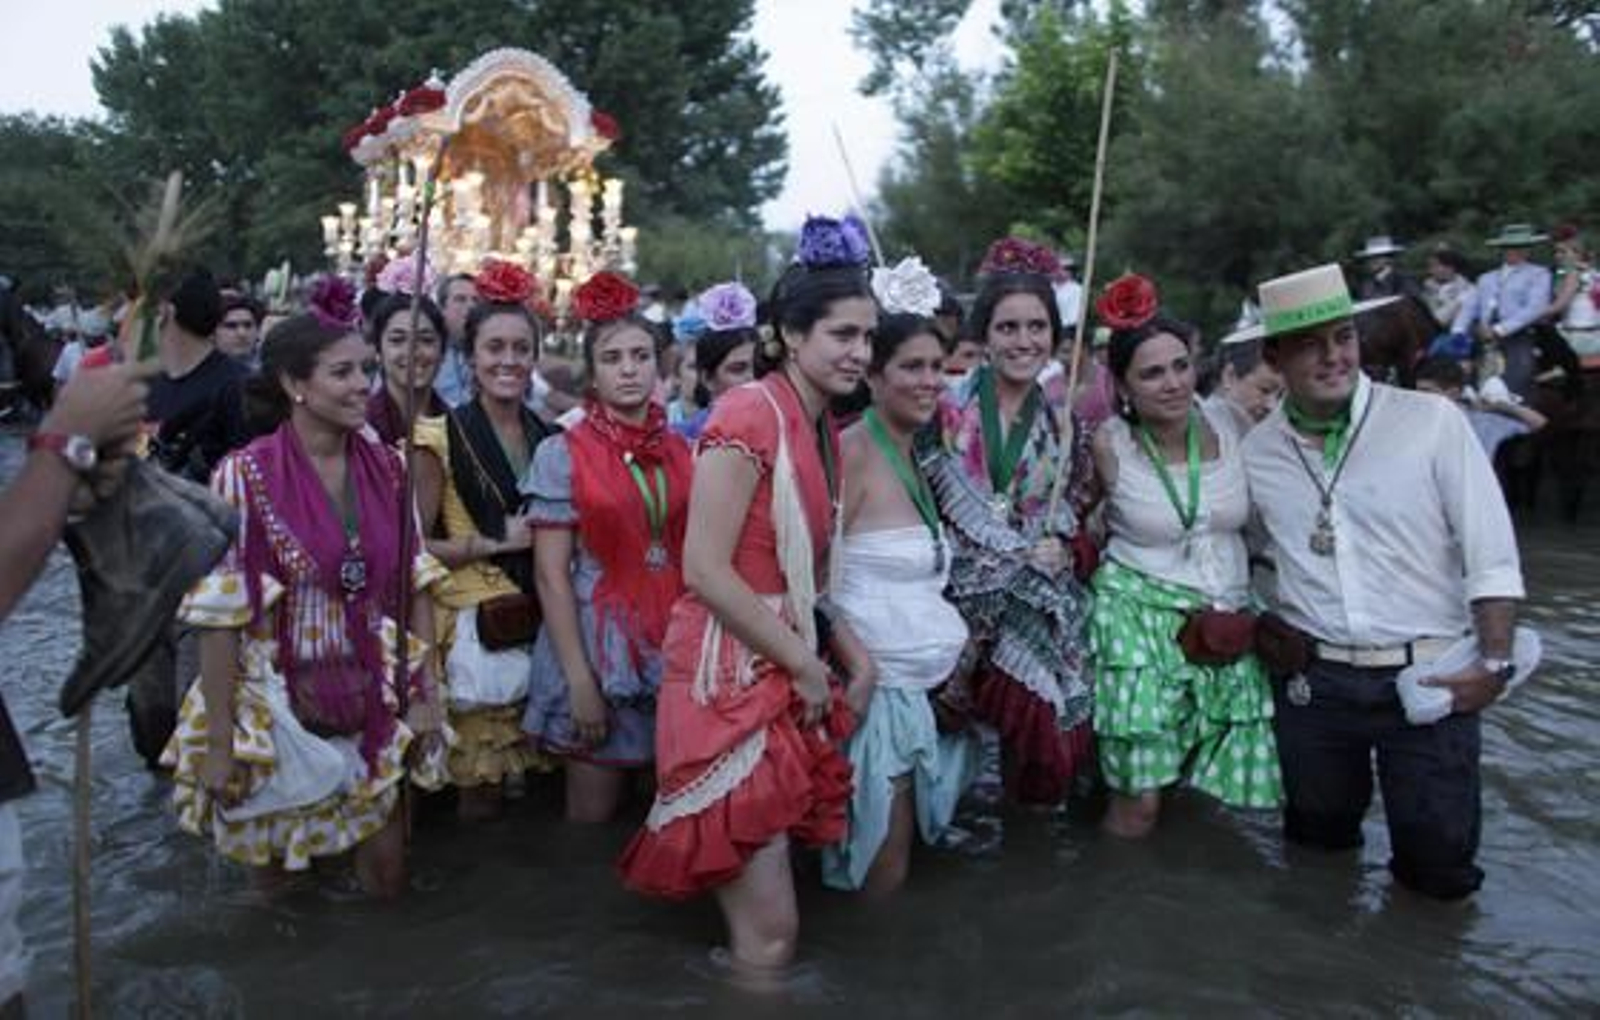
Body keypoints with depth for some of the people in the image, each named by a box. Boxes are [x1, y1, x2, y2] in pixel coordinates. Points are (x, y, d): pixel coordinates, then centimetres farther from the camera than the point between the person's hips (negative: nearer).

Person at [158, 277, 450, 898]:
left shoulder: (385, 466, -2)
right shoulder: (245, 474, -15)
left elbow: (416, 583, 3)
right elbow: (220, 615, -13)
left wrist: (427, 694, -1)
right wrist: (220, 741, -12)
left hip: (375, 703, 3)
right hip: (282, 704, -3)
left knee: (385, 880, 12)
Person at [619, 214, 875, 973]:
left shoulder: (821, 429, 12)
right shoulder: (749, 414, -15)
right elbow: (704, 569, -20)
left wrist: (856, 658, 5)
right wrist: (808, 667, -12)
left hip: (781, 681, 9)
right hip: (728, 683, -9)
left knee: (768, 923, 16)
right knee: (770, 931, -3)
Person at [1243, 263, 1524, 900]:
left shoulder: (1432, 421, -8)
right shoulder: (1254, 452, 1)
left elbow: (1491, 553, -8)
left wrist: (1495, 662, -11)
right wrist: (1257, 622, 5)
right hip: (1311, 677, 2)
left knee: (1439, 865, 5)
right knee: (1319, 840, 17)